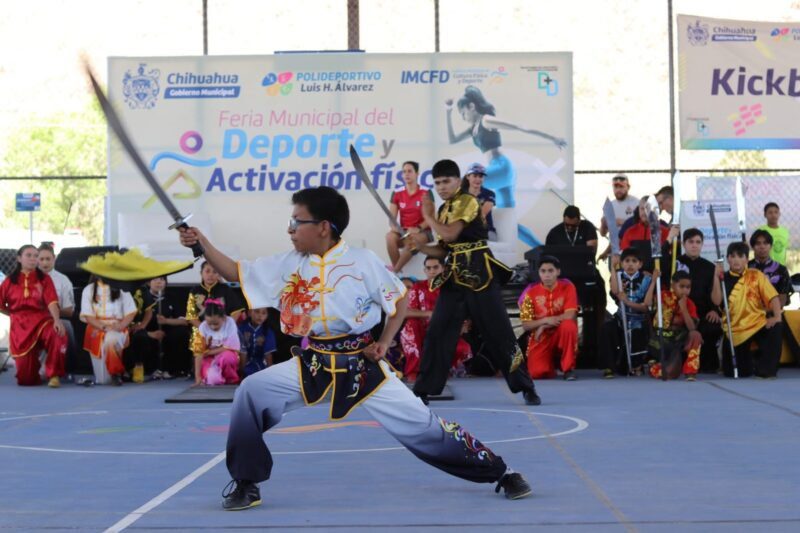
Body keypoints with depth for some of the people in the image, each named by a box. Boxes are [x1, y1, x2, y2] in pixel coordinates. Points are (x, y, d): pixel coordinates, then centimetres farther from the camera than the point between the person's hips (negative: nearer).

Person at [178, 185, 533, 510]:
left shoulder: (362, 262, -10)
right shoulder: (288, 264, 0)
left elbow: (400, 300, 1)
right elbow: (237, 273, 6)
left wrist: (384, 344, -7)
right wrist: (202, 243, -5)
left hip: (361, 366, -3)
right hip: (312, 366, 4)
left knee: (420, 424, -5)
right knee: (251, 392, -16)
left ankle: (500, 472, 11)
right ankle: (245, 483, -1)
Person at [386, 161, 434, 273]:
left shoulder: (426, 193, -2)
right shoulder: (397, 194, 8)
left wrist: (418, 228, -22)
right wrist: (394, 227, -19)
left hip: (422, 232, -3)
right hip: (403, 232, 3)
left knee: (411, 240, -39)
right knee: (390, 236, -32)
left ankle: (395, 270, -27)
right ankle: (397, 271, -25)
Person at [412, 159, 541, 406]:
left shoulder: (467, 201, -8)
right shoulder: (444, 209, 16)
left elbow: (450, 234, -21)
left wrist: (428, 217, -5)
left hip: (479, 274, -7)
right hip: (454, 277, 7)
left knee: (498, 332, -4)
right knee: (436, 332, 1)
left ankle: (526, 387, 6)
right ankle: (422, 391, 7)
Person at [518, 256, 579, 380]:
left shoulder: (567, 287, -6)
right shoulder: (531, 292, -3)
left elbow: (570, 316, -17)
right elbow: (526, 325, -5)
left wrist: (545, 326, -17)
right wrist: (545, 320, -22)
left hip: (561, 334, -1)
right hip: (540, 338, 1)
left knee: (568, 325, -36)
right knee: (537, 373, -23)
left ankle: (568, 368, -20)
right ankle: (549, 364, 17)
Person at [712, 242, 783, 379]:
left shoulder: (756, 275, 3)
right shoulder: (724, 278, 4)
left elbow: (772, 296, -3)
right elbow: (717, 301, -9)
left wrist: (777, 317, -18)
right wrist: (717, 277, -15)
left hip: (757, 323, 0)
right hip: (735, 329, 0)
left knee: (775, 328, -35)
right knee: (733, 372, -6)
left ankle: (765, 370, -19)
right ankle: (748, 363, 32)